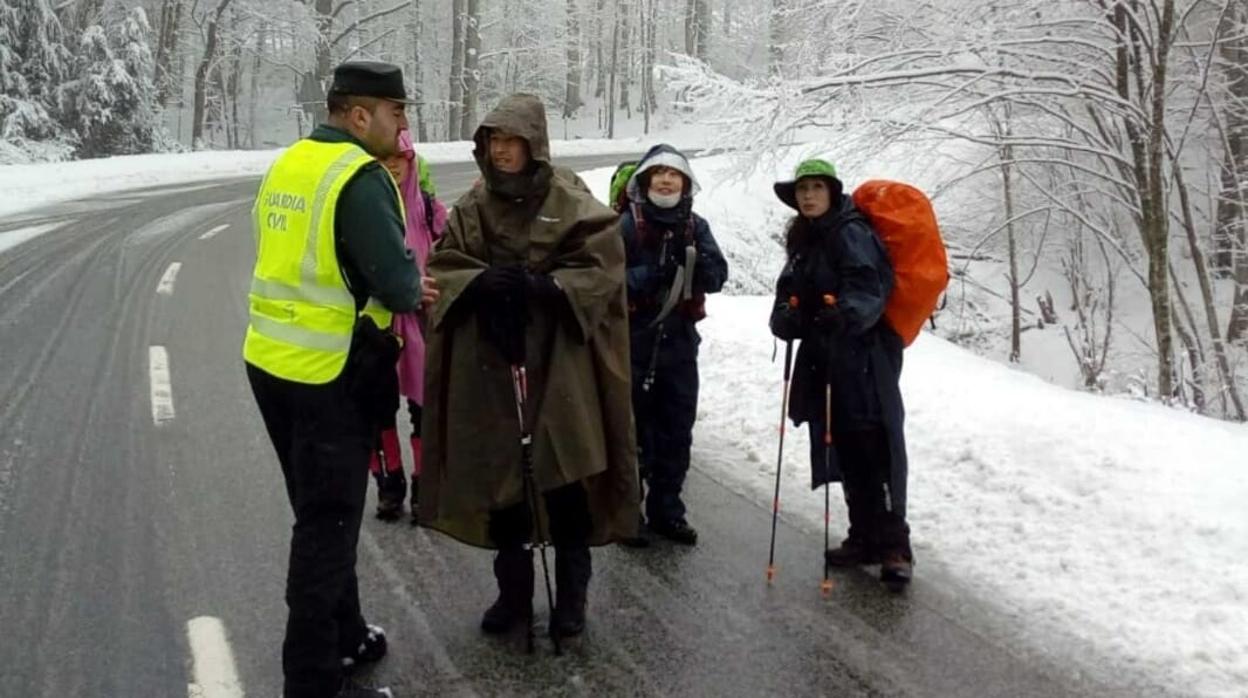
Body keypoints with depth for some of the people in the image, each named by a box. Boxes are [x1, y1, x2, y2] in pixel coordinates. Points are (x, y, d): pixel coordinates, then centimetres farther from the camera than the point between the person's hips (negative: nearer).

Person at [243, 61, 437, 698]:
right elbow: (398, 282, -21)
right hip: (328, 376, -9)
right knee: (329, 523, 2)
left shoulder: (290, 163, 10)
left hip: (271, 360, 9)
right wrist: (414, 291, 3)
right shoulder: (361, 176, -17)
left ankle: (343, 636, 36)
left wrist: (398, 288, 7)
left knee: (320, 513, 21)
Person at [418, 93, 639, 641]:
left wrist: (544, 286, -22)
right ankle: (513, 591, 25)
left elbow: (603, 269, -9)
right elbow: (441, 268, 3)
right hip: (489, 368, 4)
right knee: (499, 478, 8)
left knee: (565, 479, 0)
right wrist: (480, 281, -18)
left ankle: (572, 595, 19)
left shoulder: (572, 203, -4)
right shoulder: (473, 206, 7)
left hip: (558, 367, -3)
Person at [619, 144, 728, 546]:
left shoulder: (695, 227, 6)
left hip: (679, 341, 4)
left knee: (677, 430, 9)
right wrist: (649, 275, -25)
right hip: (634, 340, -4)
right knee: (632, 428, 1)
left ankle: (667, 510, 22)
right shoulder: (627, 224, -5)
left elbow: (717, 276, -2)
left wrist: (689, 258, -19)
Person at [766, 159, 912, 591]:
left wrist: (846, 313, -40)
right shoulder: (805, 240, 18)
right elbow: (790, 292, 17)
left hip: (863, 357, -9)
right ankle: (865, 537, 20)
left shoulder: (851, 232, -9)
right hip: (825, 358, 9)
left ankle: (893, 546, -8)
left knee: (875, 450, -11)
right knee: (845, 452, 11)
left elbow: (870, 286, -21)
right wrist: (785, 316, -6)